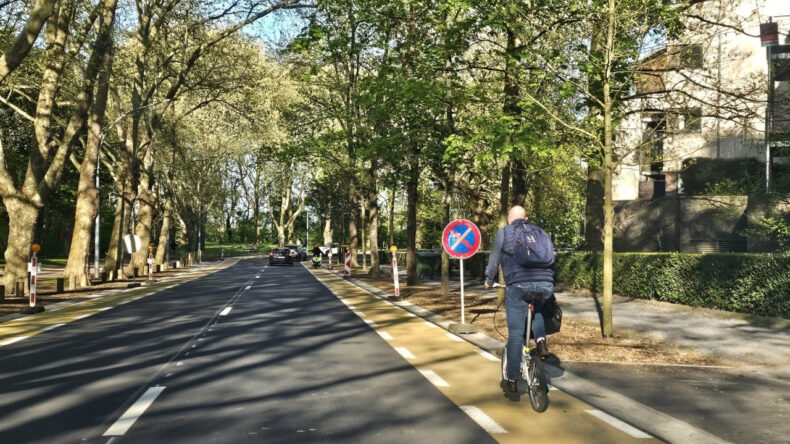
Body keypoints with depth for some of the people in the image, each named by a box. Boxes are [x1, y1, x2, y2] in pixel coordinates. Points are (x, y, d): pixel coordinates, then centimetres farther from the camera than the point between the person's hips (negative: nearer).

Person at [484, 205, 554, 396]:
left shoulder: (504, 232, 13)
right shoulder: (540, 231, 22)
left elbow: (494, 259, 14)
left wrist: (489, 280, 29)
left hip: (518, 285, -3)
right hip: (546, 284, 3)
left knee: (515, 333, 4)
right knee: (536, 309, 35)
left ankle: (512, 382, 8)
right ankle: (541, 341, 10)